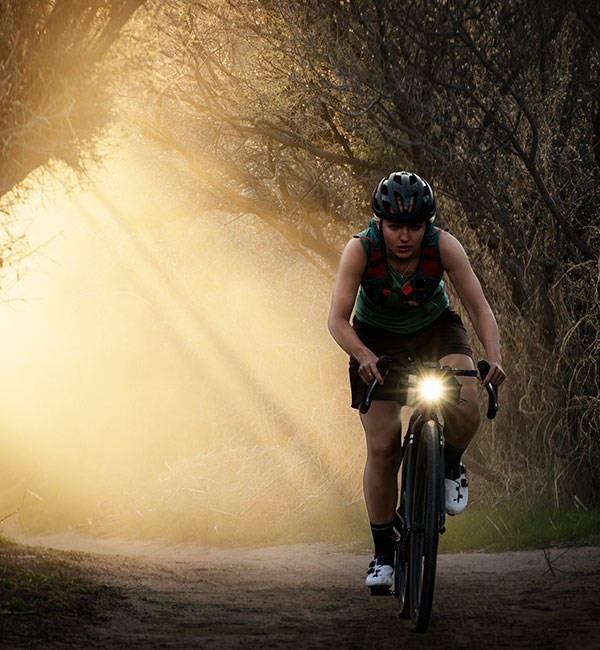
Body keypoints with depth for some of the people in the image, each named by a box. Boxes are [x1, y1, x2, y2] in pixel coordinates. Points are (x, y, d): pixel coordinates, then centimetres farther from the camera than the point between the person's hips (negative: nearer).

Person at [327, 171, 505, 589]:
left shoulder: (444, 246, -26)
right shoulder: (360, 250, -28)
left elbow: (479, 307, -25)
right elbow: (337, 320, -29)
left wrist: (494, 357, -41)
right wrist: (363, 357, -47)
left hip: (435, 329, 0)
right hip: (377, 339, 0)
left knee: (466, 409, -29)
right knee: (382, 449, -7)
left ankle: (451, 468, 5)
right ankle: (383, 554, 7)